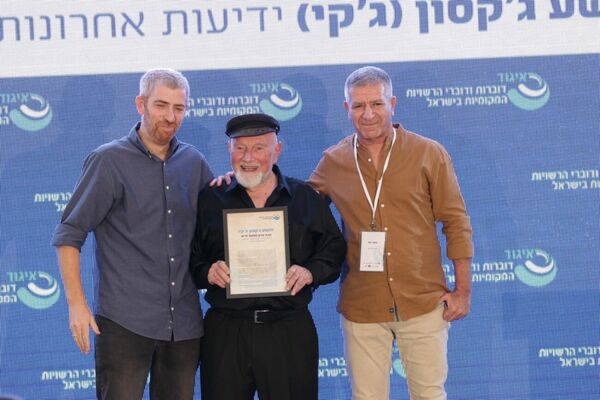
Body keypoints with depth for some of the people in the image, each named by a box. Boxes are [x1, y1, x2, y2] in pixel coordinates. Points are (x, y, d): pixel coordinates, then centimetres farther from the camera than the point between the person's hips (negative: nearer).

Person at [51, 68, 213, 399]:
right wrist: (76, 303, -12)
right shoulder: (109, 161, -2)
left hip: (184, 322, 5)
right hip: (125, 321, -5)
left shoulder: (193, 162, 11)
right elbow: (68, 236, -3)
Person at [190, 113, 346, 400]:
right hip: (225, 332, 0)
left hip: (289, 333, 0)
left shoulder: (307, 199, 9)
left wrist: (310, 272, -10)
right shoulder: (209, 201, 8)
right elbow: (189, 260, 7)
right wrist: (207, 272, -14)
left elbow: (334, 250, 9)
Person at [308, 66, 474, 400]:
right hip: (361, 309, 2)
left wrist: (463, 290, -2)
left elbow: (456, 224, 1)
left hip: (424, 304, -1)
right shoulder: (333, 162, 4)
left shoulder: (430, 154, -1)